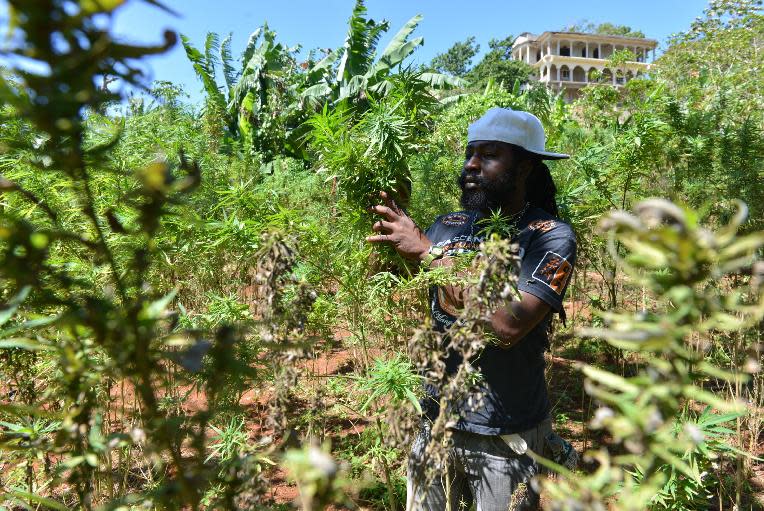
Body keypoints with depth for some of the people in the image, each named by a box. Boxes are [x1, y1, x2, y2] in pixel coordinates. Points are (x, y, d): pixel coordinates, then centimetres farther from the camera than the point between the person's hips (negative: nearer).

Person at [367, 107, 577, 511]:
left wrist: (428, 252, -24)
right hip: (436, 420, 4)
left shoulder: (551, 237, -14)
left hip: (506, 436, -4)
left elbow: (508, 325, -28)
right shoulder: (447, 226, 0)